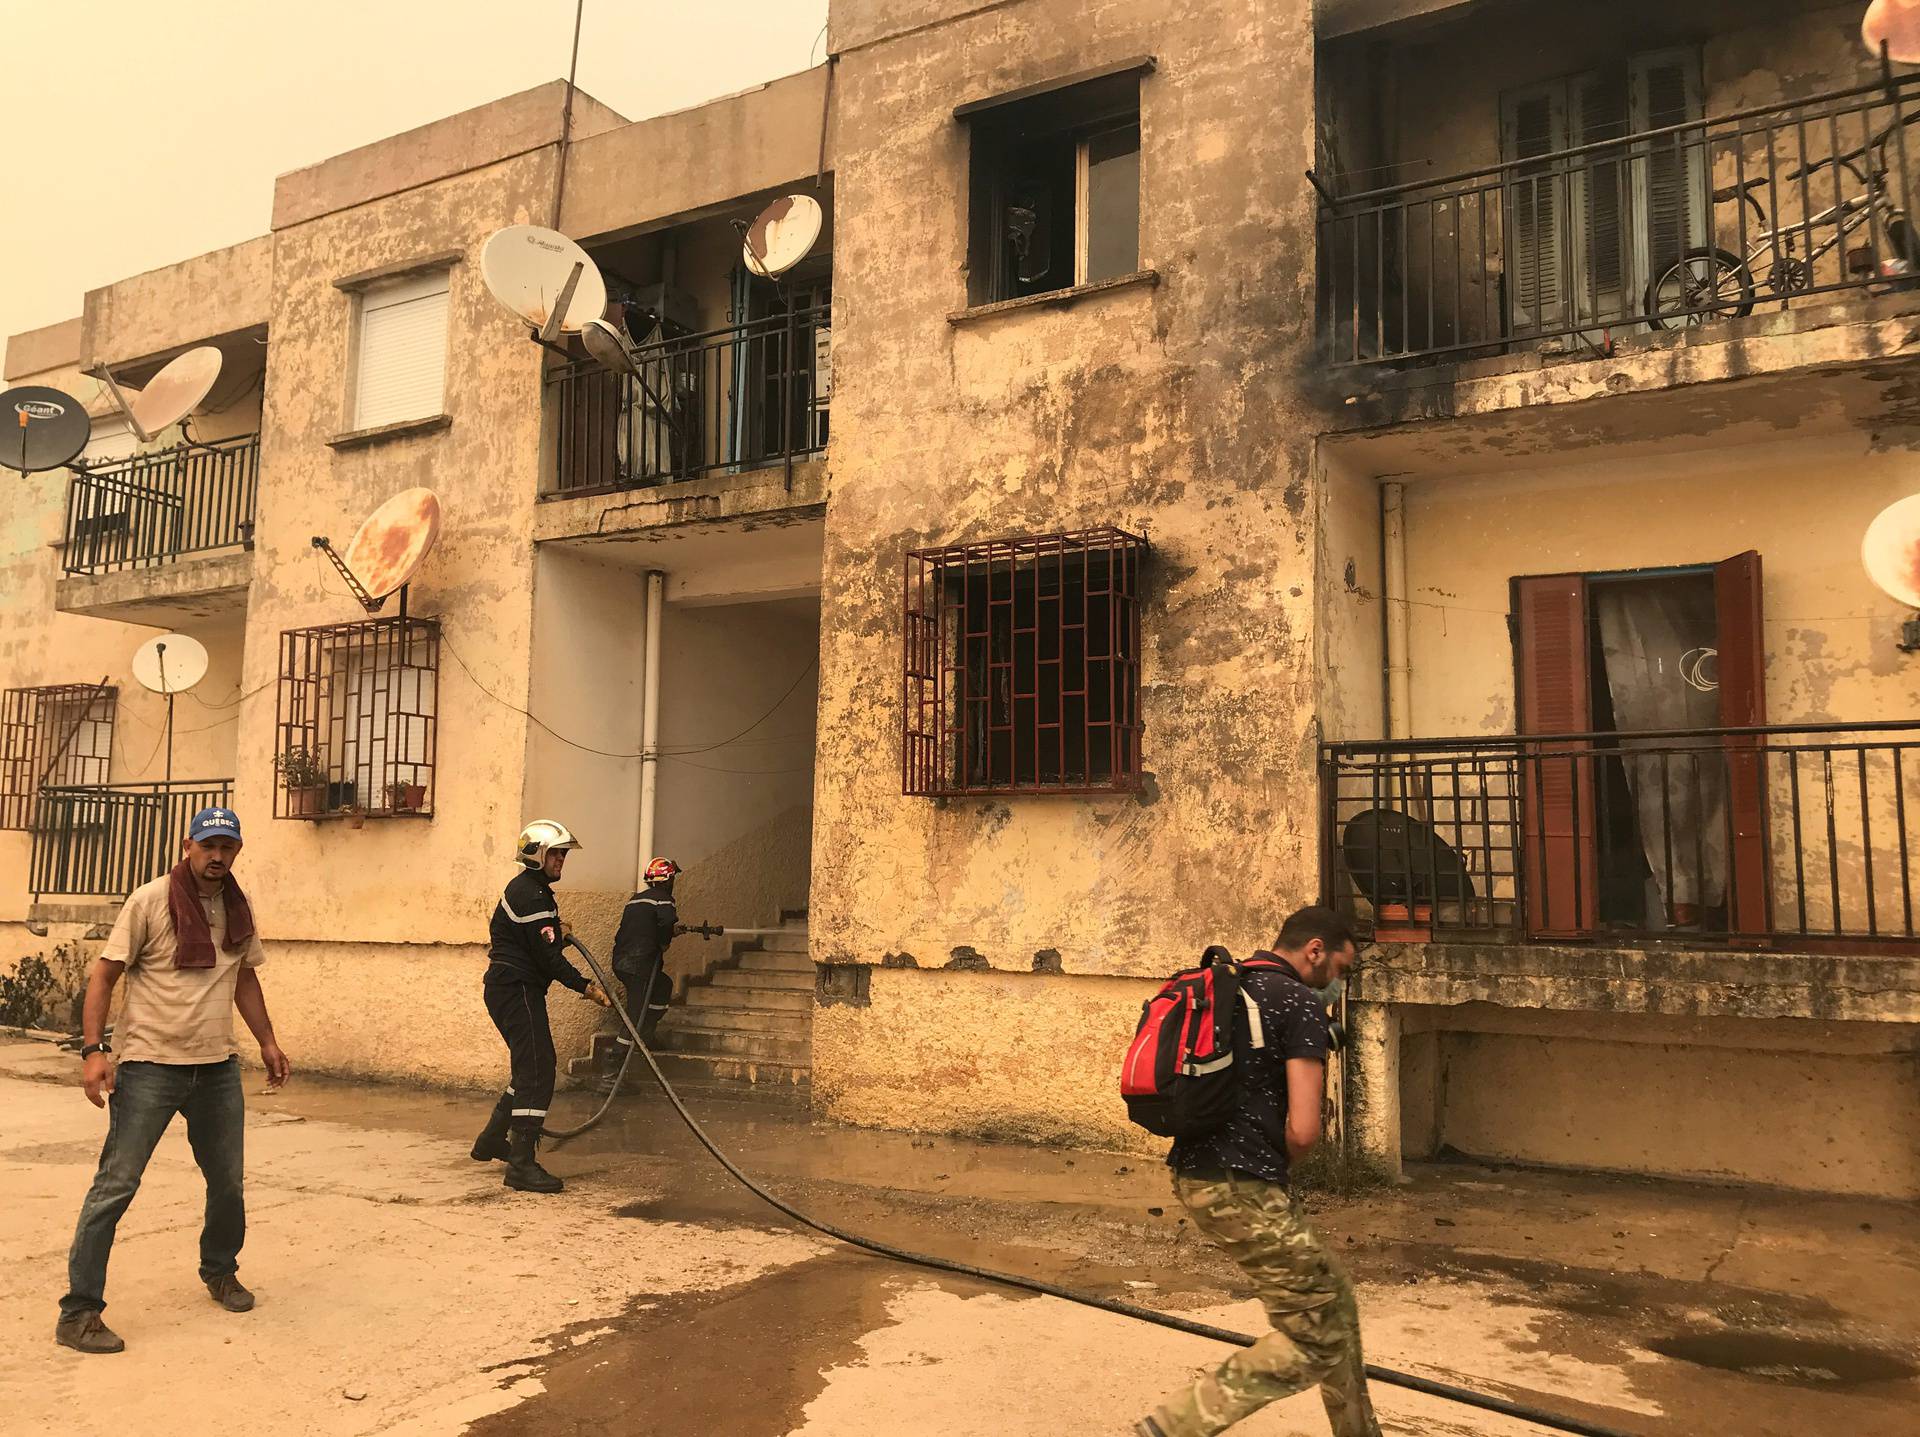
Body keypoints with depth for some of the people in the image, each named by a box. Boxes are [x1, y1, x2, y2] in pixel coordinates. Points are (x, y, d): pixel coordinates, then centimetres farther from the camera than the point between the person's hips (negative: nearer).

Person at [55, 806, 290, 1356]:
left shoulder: (239, 908, 7)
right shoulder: (149, 901, -10)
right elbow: (104, 974, -9)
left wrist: (267, 1041, 16)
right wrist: (94, 1049, -18)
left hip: (218, 1068, 5)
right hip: (149, 1067, -5)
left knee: (228, 1182, 15)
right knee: (116, 1185, -3)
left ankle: (220, 1271, 37)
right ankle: (79, 1312, 8)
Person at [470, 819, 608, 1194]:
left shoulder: (528, 888, 17)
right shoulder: (531, 895, -17)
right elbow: (548, 957, -19)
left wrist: (558, 933, 9)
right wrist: (585, 986, -13)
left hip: (505, 988, 11)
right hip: (517, 990, -11)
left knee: (530, 1068, 20)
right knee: (537, 1070, -13)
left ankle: (491, 1141, 31)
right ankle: (521, 1164, -15)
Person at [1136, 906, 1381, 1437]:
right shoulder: (1300, 1004, -12)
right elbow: (1303, 1130, -20)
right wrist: (1277, 1164, 1)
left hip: (1193, 1174, 9)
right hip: (1241, 1189, -9)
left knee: (1331, 1299, 22)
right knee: (1315, 1336, 1)